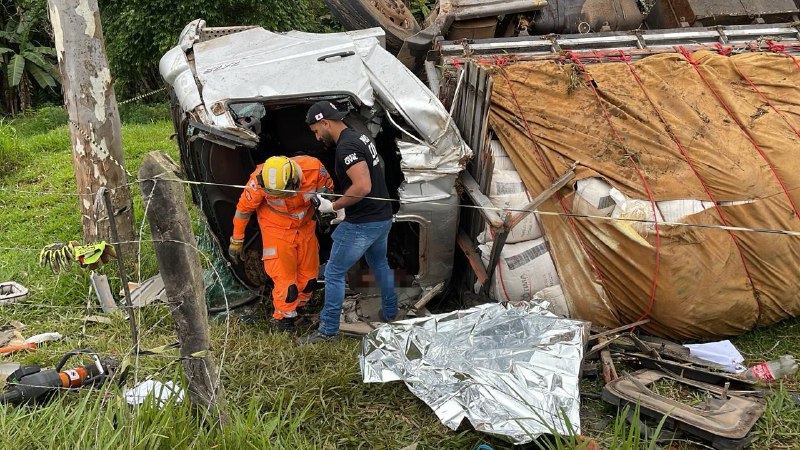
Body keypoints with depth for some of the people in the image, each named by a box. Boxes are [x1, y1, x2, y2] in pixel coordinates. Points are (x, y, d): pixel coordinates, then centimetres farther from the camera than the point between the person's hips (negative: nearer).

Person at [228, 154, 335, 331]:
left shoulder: (314, 168, -28)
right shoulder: (260, 179, -31)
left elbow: (327, 188, -5)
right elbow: (244, 207, -14)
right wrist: (236, 241, -3)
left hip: (305, 227, 3)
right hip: (277, 230, -3)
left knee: (309, 277, 11)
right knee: (284, 279, -9)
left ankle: (296, 310, 35)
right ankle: (284, 318, 15)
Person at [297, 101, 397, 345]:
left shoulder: (346, 147, -21)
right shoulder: (359, 137, 11)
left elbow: (363, 186, -30)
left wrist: (333, 206, -18)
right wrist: (335, 196, 14)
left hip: (362, 224, -10)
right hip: (383, 217, 10)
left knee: (334, 273, 1)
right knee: (379, 263, 28)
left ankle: (328, 330, 9)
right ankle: (390, 312, 43)